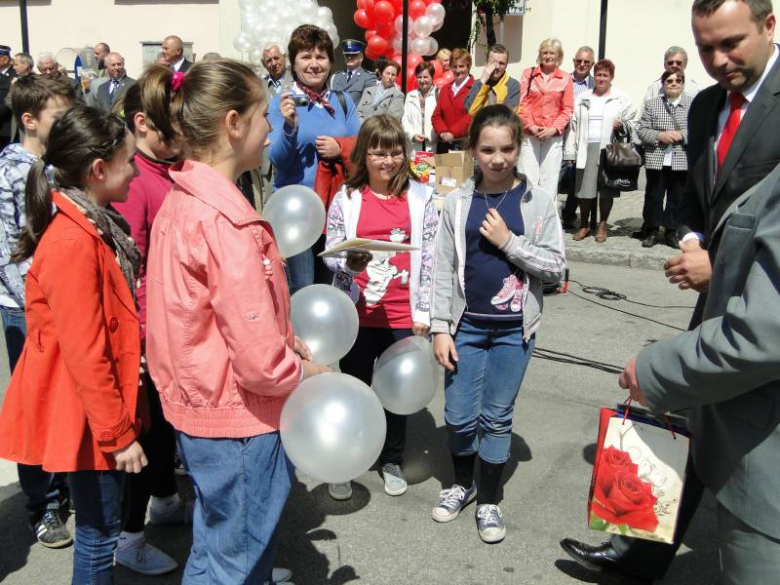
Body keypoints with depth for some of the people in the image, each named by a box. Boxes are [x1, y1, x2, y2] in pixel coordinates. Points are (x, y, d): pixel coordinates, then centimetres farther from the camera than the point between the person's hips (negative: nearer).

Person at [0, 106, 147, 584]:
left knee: (102, 527, 22)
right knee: (99, 533, 6)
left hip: (105, 406, 9)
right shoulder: (72, 243, -25)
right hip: (90, 417, -9)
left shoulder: (92, 227, 6)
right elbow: (85, 355, -24)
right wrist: (118, 434, -18)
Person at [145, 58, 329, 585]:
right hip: (236, 420, -9)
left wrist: (287, 339, 7)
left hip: (200, 402, 9)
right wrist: (306, 370, -7)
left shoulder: (181, 200, 3)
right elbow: (260, 359, -27)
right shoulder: (226, 221, -27)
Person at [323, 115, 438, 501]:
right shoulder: (346, 198, -3)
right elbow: (330, 253, -2)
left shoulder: (421, 198, -1)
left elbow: (429, 259, 0)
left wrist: (423, 312, -2)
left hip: (403, 316, 1)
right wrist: (349, 263, -25)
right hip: (358, 314, 0)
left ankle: (392, 461, 34)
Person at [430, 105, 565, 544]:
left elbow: (555, 266, -5)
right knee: (459, 417, 8)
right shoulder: (458, 202, 1)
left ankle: (489, 500, 26)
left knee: (497, 418, 8)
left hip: (514, 329, -1)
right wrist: (440, 328, -3)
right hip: (466, 325, 1)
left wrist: (508, 241, -15)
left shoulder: (539, 202, -1)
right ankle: (463, 483, 35)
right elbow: (444, 269, 1)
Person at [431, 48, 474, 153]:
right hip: (444, 144, 6)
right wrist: (443, 132, -6)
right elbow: (436, 115, 13)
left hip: (466, 143, -6)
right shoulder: (445, 89, 20)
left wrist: (453, 133, -16)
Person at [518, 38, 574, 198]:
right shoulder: (528, 74, 8)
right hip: (529, 134, 0)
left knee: (550, 180, 1)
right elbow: (522, 103, 2)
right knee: (528, 178, -2)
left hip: (554, 136, 0)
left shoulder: (565, 78, 5)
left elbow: (567, 108, 3)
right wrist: (531, 126, -9)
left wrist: (553, 129, -9)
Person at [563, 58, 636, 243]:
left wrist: (623, 125, -15)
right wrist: (570, 152, 7)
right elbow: (574, 125, 12)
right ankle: (584, 225, 13)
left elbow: (632, 122, 8)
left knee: (606, 189, 1)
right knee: (584, 189, -1)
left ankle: (602, 225, 14)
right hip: (587, 148, 2)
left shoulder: (621, 99, 6)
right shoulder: (582, 99, 15)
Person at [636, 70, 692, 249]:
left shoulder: (693, 105, 3)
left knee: (677, 199, 7)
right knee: (653, 197, 6)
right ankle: (652, 232, 17)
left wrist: (681, 135, -16)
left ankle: (671, 232, 19)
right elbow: (641, 130, 1)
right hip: (656, 161, 0)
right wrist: (660, 136, -14)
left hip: (682, 161, 0)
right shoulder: (651, 104, 6)